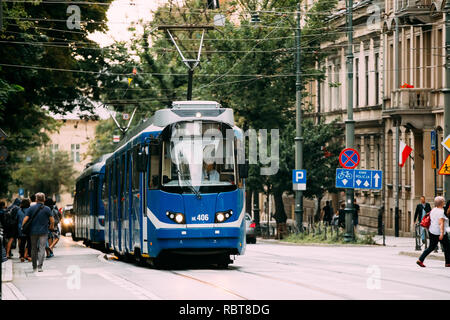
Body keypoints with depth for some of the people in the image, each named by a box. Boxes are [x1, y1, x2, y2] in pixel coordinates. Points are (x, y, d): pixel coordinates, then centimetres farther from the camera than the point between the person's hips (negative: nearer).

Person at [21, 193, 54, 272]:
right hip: (43, 232, -2)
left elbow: (25, 219, -7)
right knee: (42, 249, -2)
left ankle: (34, 267, 19)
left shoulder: (31, 208, -1)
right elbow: (52, 221, -4)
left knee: (34, 249, 13)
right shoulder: (47, 209, -3)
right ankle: (39, 266, -15)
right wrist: (51, 227, 16)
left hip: (33, 231, 2)